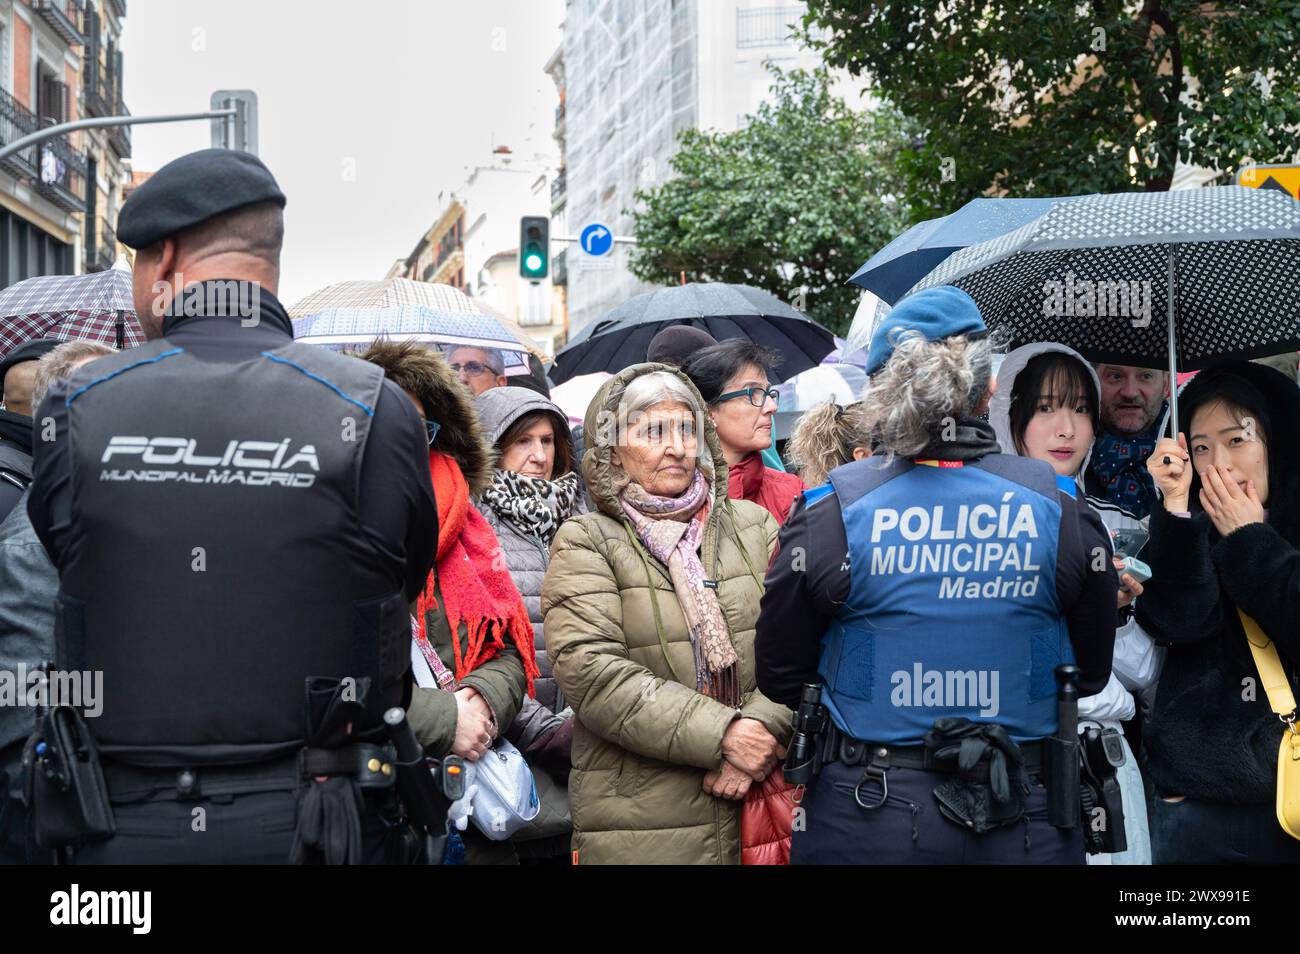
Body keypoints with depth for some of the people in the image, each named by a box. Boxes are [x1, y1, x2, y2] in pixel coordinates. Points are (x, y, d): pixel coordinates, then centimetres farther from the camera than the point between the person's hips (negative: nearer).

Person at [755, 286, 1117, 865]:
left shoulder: (829, 512, -10)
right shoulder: (1059, 506, -5)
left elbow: (780, 679, -1)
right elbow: (1092, 672, 6)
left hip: (864, 821, -1)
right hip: (1027, 822, 1)